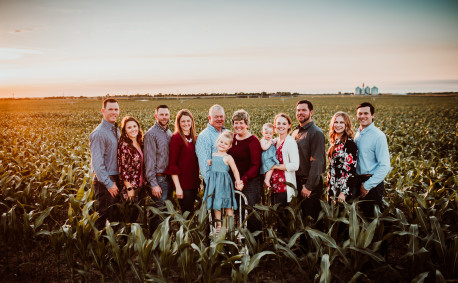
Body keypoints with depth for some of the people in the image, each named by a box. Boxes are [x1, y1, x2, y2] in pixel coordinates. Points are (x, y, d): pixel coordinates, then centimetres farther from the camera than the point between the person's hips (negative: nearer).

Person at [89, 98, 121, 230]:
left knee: (115, 216, 16)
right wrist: (109, 184, -19)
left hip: (115, 180, 9)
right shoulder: (98, 134, -15)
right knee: (103, 216, -1)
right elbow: (97, 163, -19)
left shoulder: (116, 130, 13)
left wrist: (118, 181, 13)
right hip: (104, 182, -8)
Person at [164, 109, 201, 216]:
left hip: (193, 183, 7)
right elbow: (172, 165, -12)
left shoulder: (193, 138, 12)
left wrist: (198, 182, 13)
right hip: (183, 184, -7)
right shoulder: (176, 138, -9)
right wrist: (178, 187, -15)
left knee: (191, 212, 12)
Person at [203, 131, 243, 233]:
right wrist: (208, 163, 3)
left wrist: (238, 183, -6)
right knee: (216, 204, 7)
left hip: (224, 183, -5)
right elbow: (212, 166, 26)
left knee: (227, 205, -3)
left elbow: (235, 170, -4)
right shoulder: (213, 155, 13)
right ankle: (218, 225, 15)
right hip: (213, 183, 5)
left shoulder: (228, 158, -4)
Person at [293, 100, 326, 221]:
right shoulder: (295, 132, 12)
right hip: (297, 182, 7)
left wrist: (309, 186, -20)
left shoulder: (316, 133, -12)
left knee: (311, 218, 2)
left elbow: (317, 162, -18)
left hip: (311, 184, -7)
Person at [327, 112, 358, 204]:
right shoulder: (335, 142, 10)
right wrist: (329, 184, 15)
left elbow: (351, 170, -17)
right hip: (333, 188, 8)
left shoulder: (349, 143, -14)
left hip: (344, 188, -7)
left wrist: (344, 192, -20)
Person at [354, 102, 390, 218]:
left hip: (372, 182, -6)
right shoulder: (357, 134, 9)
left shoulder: (378, 136, -12)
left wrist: (367, 185, -16)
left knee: (374, 217, 1)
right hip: (359, 181, 6)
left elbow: (385, 166, -16)